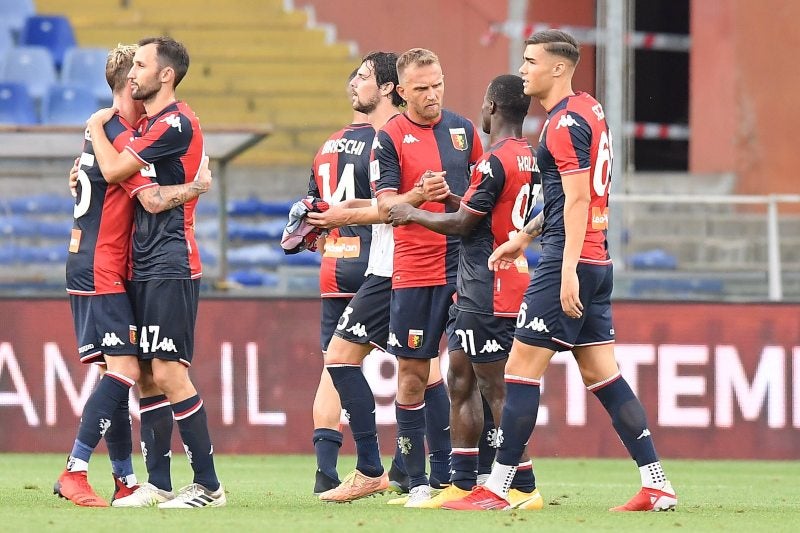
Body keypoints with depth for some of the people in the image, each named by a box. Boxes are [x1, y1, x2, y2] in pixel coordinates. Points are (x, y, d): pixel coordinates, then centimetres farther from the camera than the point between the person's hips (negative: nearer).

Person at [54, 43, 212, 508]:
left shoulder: (100, 130, 16)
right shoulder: (122, 137, -15)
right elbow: (153, 199, -22)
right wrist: (199, 186, -10)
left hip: (88, 268, 10)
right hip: (104, 272, -10)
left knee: (117, 371, 9)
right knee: (125, 368, -14)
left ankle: (126, 482, 11)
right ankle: (75, 472, -18)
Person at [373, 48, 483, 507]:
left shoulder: (463, 129, 9)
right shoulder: (390, 137, -2)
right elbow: (385, 205, -8)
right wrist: (418, 195, -27)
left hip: (464, 264, 3)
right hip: (414, 272, -3)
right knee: (413, 374, 0)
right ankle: (417, 481, 6)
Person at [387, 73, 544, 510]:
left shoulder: (496, 162, -16)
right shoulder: (529, 159, 13)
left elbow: (464, 224, -13)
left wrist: (414, 215, 1)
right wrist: (450, 196, 23)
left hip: (487, 291, -10)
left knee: (496, 390, -8)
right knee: (460, 379, 14)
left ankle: (523, 489, -7)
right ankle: (462, 484, 16)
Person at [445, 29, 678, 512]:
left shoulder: (565, 123, -13)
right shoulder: (590, 110, 17)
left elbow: (576, 199, -20)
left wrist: (568, 269, -25)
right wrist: (525, 236, 30)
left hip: (570, 260, -10)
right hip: (597, 261, 10)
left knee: (522, 368, -5)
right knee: (603, 376, 9)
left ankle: (496, 490, -3)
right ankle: (657, 486, 5)